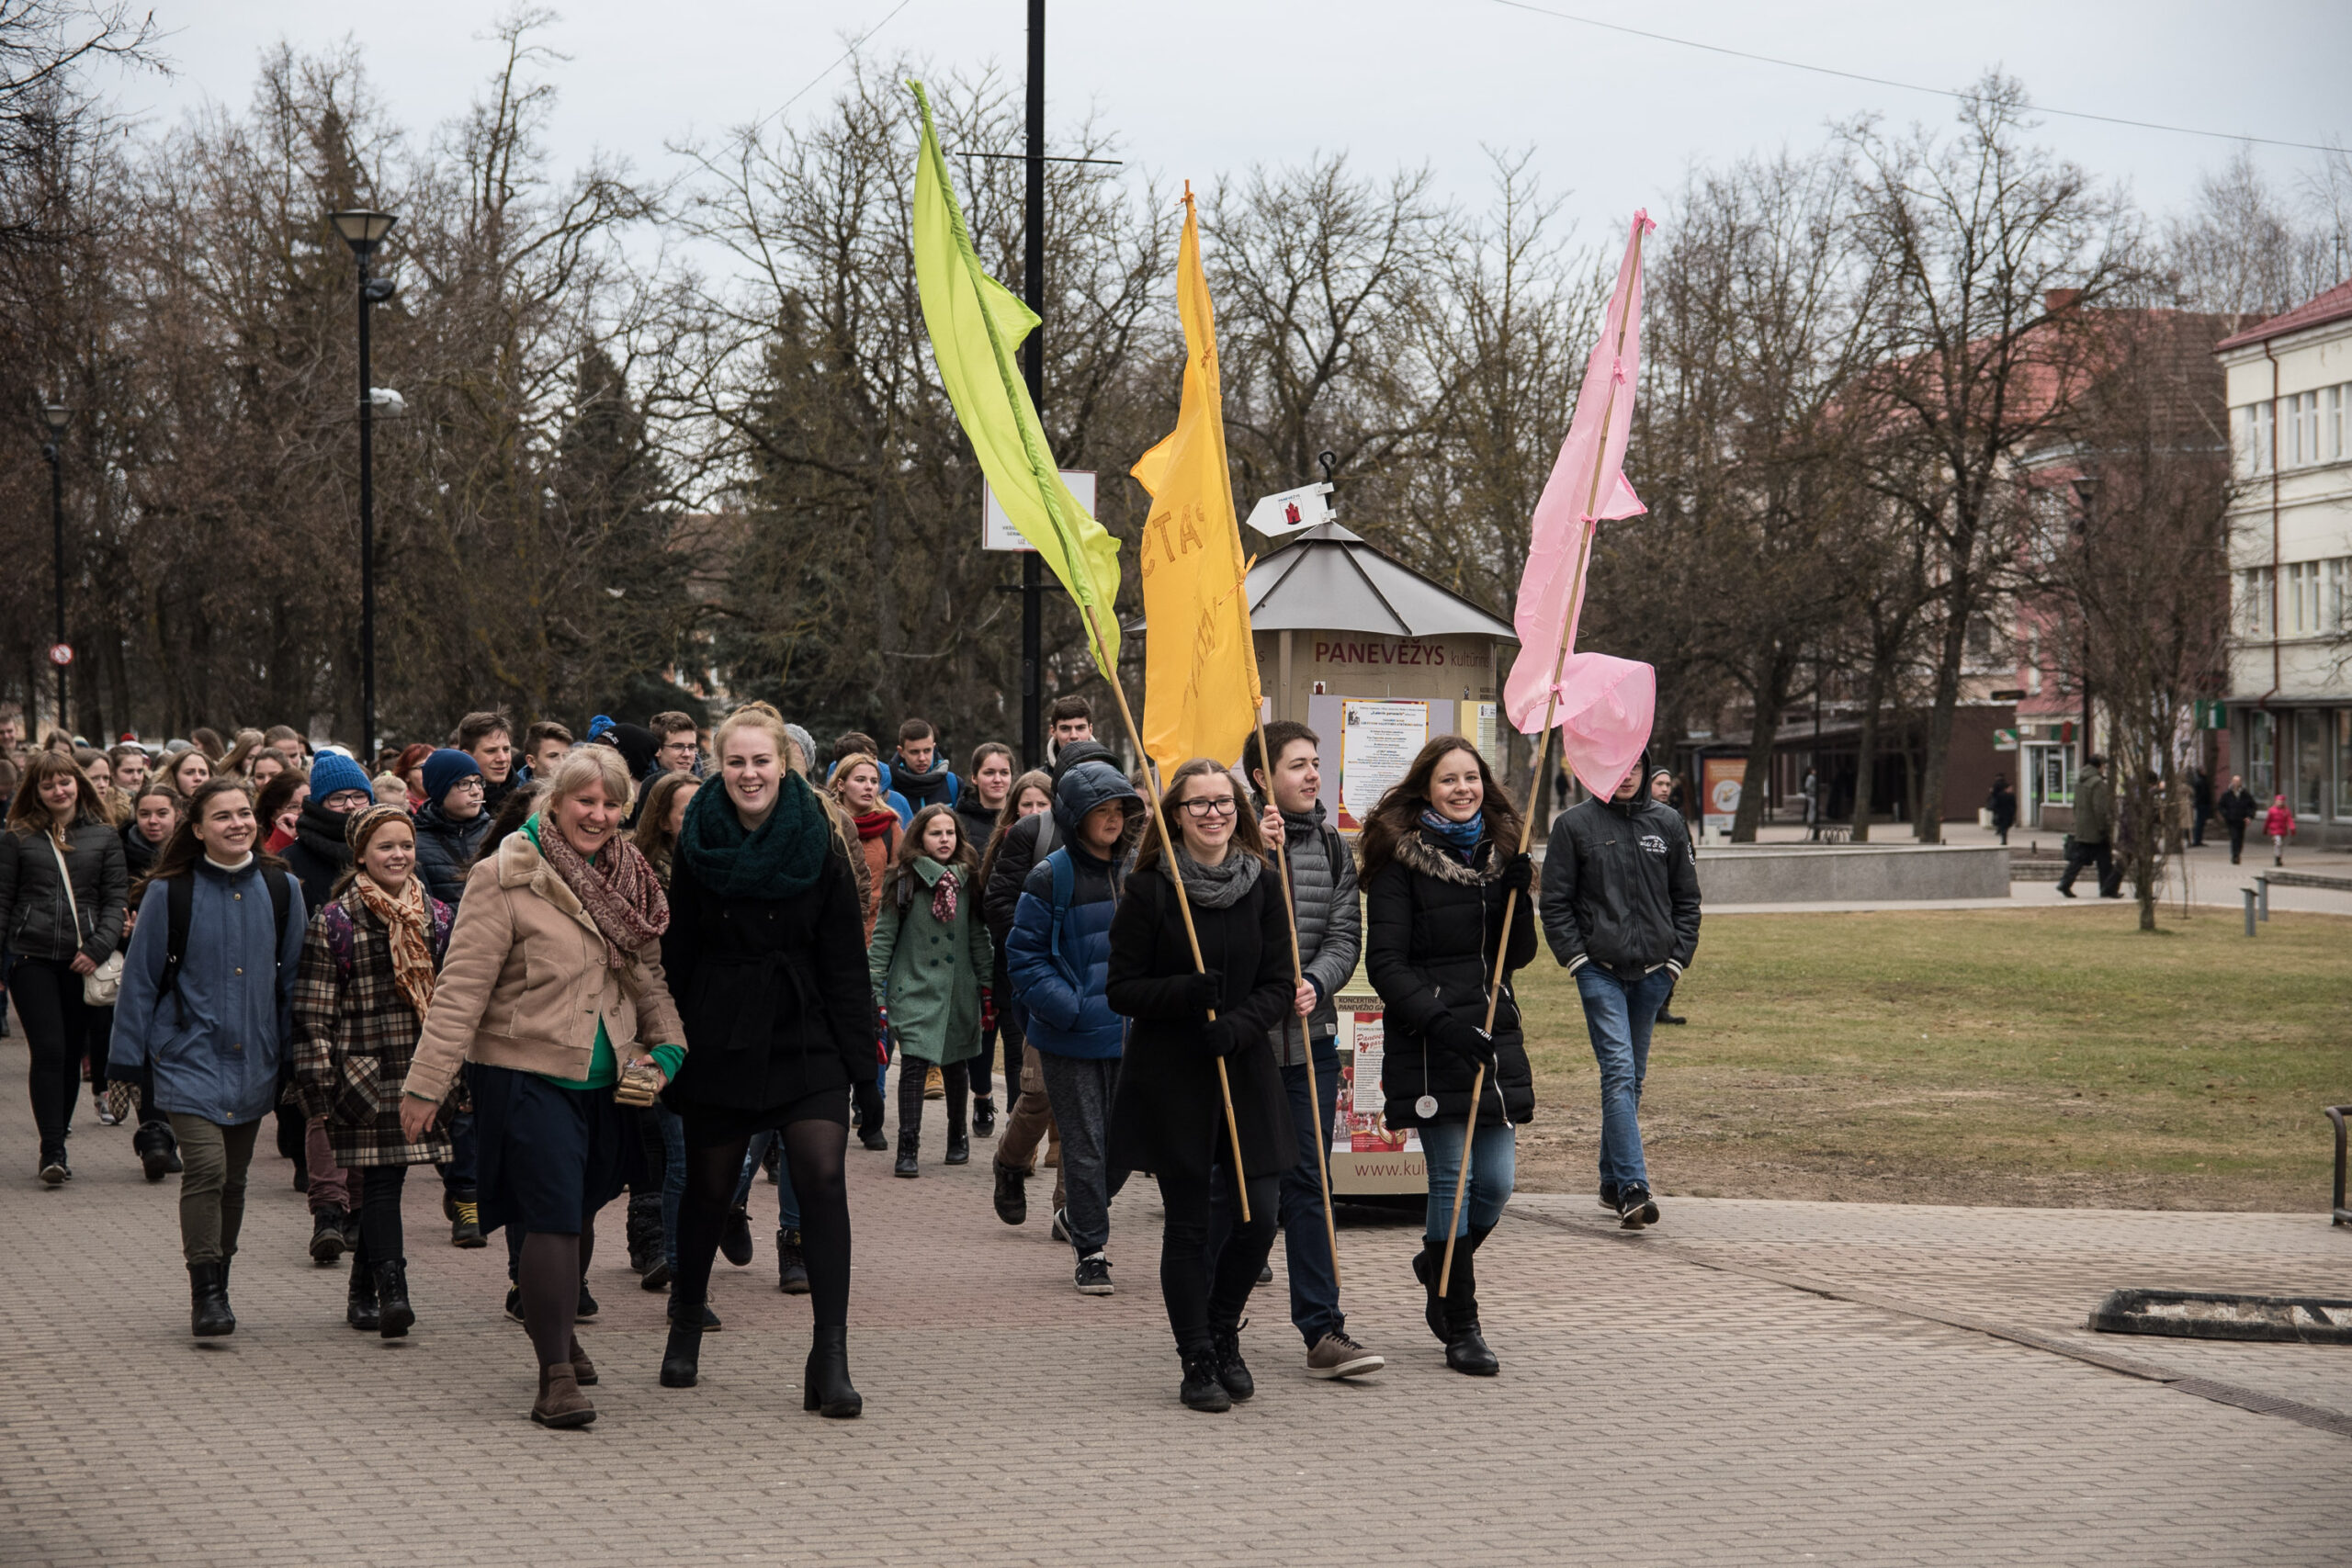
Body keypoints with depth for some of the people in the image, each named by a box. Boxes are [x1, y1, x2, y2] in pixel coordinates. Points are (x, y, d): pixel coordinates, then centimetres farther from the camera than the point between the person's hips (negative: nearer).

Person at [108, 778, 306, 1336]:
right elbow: (141, 976, 0)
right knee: (205, 1165, -17)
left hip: (253, 1058, 4)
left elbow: (292, 978, 11)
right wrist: (128, 1055, 0)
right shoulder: (170, 892, -5)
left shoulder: (281, 890, 4)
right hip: (189, 1054, -4)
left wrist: (294, 1057, 11)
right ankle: (206, 1293, -10)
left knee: (233, 1178, 12)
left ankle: (216, 1289, 25)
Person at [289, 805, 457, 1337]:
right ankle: (391, 1290, -16)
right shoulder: (334, 922, -3)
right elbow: (313, 1014, -4)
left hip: (421, 1073, 4)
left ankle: (363, 1292, 21)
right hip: (365, 1073, -4)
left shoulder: (437, 918, 11)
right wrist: (319, 1090, -9)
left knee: (382, 1181, 8)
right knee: (382, 1179, -12)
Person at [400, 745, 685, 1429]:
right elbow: (462, 987, -13)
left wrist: (669, 1043, 4)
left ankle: (559, 1329, 39)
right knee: (552, 1218, -11)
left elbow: (647, 974, 20)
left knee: (580, 1213, 17)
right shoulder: (506, 878, -11)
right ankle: (556, 1374, -6)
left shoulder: (628, 879, 9)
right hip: (528, 1072, -6)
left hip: (604, 1078, 6)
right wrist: (425, 1084, -15)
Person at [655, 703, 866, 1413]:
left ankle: (831, 1359, -16)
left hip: (806, 1041, -1)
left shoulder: (818, 846, -1)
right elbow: (677, 954, 5)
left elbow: (844, 958, -1)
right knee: (709, 1190, 11)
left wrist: (859, 1052, -5)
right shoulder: (699, 846, 2)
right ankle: (686, 1324, 36)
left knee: (823, 1179, -15)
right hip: (720, 1041, 1)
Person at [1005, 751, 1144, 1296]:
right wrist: (1067, 1007, -18)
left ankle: (1078, 1216, 35)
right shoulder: (1050, 877, -8)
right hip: (1071, 1039, -4)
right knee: (1085, 1145, 0)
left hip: (1129, 1034, 4)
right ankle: (1091, 1251, 11)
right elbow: (1024, 956, -7)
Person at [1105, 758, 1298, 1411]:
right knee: (1188, 1223, 1)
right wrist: (1188, 993, -21)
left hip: (1246, 1073, 3)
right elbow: (1121, 989, -4)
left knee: (1260, 1216, -2)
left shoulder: (1262, 887, 6)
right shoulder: (1149, 890, -3)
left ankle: (1223, 1333, 23)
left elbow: (1278, 985, 3)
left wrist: (1237, 1025, -17)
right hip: (1170, 1078, -3)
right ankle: (1197, 1362, 13)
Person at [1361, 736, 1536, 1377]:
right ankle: (1460, 1329, 7)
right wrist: (1443, 1023, -21)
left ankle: (1437, 1267, 33)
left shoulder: (1497, 850, 12)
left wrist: (1517, 893, -6)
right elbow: (1386, 963, -10)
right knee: (1451, 1179, -4)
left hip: (1493, 1036, 5)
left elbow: (1519, 955, 11)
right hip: (1428, 1042, -5)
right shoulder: (1400, 859, -5)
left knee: (1495, 1183, 3)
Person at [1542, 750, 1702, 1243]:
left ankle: (1612, 1180, 25)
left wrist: (1678, 957, 5)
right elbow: (1555, 901, 3)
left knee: (1633, 1077, 12)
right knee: (1619, 1072, -15)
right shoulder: (1574, 825, 2)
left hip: (1653, 973, 4)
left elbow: (1686, 899, 15)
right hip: (1599, 971, -4)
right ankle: (1632, 1188, -22)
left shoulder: (1667, 824, 11)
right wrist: (1576, 957, -7)